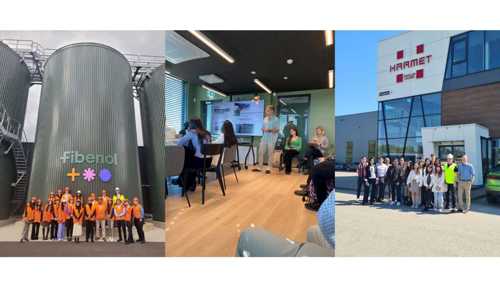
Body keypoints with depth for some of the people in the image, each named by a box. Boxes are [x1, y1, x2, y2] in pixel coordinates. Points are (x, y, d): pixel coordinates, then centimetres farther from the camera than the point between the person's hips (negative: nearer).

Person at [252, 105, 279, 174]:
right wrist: (263, 129, -6)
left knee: (270, 154, 1)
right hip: (264, 138, 6)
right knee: (260, 152, 5)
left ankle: (268, 168, 11)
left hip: (272, 139, -6)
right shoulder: (265, 119, 13)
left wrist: (270, 130, -23)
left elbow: (277, 129, -11)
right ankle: (260, 167, 13)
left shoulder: (276, 119, -5)